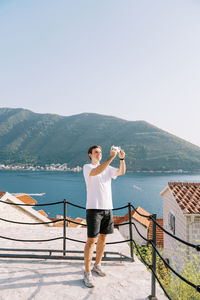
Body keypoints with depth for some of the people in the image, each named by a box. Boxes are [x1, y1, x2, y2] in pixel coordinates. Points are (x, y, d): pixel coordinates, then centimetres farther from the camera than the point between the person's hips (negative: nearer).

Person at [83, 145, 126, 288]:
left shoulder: (108, 168, 14)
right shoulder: (87, 167, -4)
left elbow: (122, 172, 3)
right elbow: (97, 171, -25)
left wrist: (122, 158, -12)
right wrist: (111, 157, -27)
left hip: (108, 207, 6)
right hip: (93, 208, -6)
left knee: (103, 237, 14)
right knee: (92, 240, -4)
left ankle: (97, 265, 32)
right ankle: (87, 273, 7)